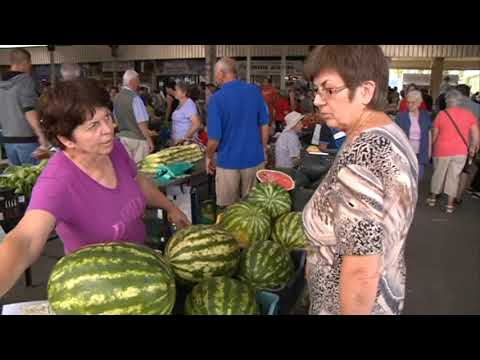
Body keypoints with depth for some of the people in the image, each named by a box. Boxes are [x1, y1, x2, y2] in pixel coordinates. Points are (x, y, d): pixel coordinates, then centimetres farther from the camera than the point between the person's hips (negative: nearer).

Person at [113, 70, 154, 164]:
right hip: (137, 138, -8)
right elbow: (141, 123, -21)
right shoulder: (134, 97, -19)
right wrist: (149, 140, -15)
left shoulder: (117, 98, 5)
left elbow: (116, 119, 15)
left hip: (123, 136, 8)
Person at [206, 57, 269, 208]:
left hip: (229, 161, -3)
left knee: (229, 209, 14)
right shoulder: (255, 91, -3)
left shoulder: (216, 98, -14)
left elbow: (214, 138, -14)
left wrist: (209, 157, 4)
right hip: (254, 158, 4)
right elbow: (264, 125, 3)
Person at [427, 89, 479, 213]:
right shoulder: (469, 114, -1)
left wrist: (432, 147, 13)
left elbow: (434, 134, -1)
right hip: (460, 151, 1)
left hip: (442, 150, -1)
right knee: (454, 176, 9)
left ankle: (433, 198, 29)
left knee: (438, 174, 15)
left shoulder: (441, 114, -6)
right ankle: (450, 204, 12)